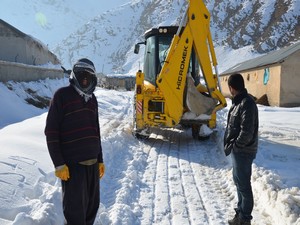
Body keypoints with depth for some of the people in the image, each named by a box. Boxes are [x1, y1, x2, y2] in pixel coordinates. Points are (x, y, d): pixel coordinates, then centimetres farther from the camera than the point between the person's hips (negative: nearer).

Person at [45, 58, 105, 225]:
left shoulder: (92, 99, 15)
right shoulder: (62, 95, -4)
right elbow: (51, 131, -8)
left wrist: (100, 160, 17)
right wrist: (59, 163, -13)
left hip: (92, 162, 6)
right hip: (72, 163, -6)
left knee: (93, 205, 12)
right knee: (75, 208, 0)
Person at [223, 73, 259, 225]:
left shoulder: (247, 103, -22)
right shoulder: (239, 101, 9)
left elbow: (247, 132, -25)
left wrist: (233, 146, -14)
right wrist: (230, 144, 7)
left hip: (243, 151, -10)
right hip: (238, 150, 10)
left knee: (243, 184, 3)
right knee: (238, 181, 20)